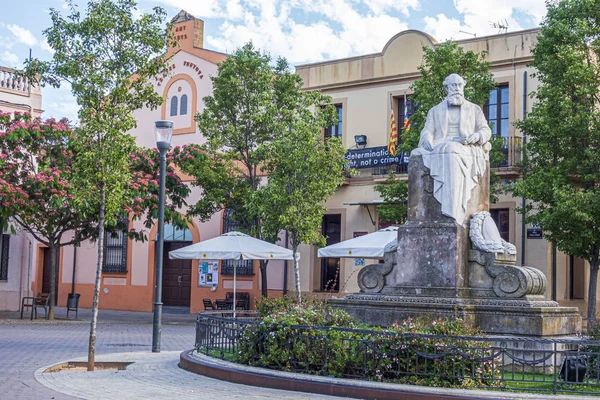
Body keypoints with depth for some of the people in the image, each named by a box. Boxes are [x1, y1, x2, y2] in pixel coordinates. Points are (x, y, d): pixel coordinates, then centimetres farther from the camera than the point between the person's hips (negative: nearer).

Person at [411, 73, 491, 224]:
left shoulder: (474, 109, 22)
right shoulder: (435, 111, 25)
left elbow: (486, 130, 11)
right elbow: (427, 131, 12)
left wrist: (476, 136, -14)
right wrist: (427, 140, -14)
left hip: (466, 148, -1)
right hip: (440, 147, 2)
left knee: (452, 154, -39)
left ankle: (452, 213, -47)